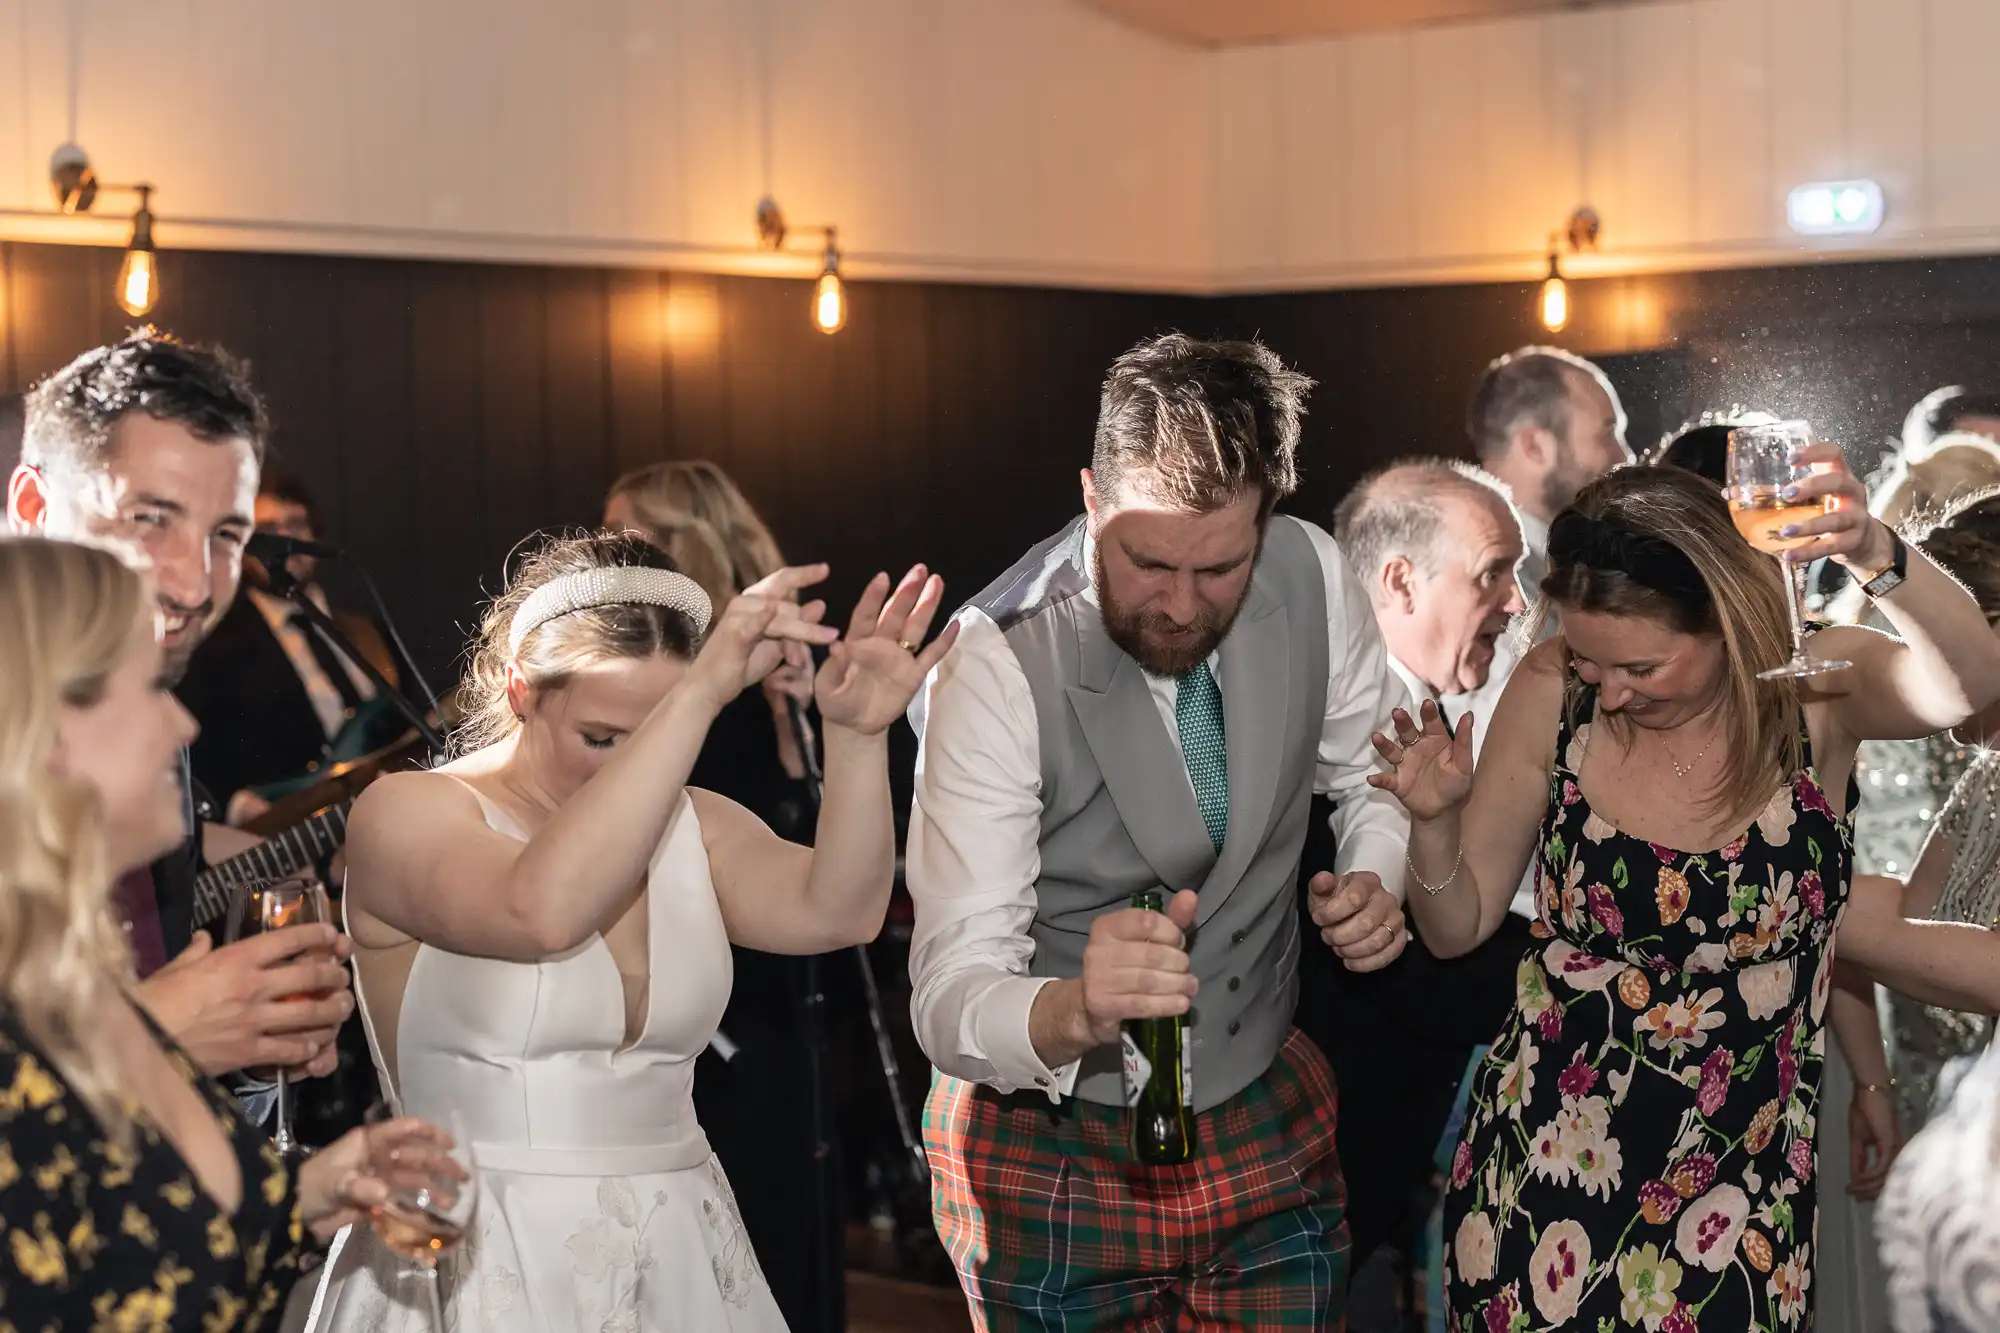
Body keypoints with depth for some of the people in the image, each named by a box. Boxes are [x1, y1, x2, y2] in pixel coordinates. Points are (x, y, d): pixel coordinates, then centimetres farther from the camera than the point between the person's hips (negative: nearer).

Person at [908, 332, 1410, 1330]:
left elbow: (1373, 778, 8)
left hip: (1268, 1125, 4)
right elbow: (950, 1001, -30)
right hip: (1053, 1145, -4)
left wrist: (1376, 884, -13)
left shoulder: (1311, 576, -12)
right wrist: (1074, 1011, -51)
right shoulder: (996, 666, -25)